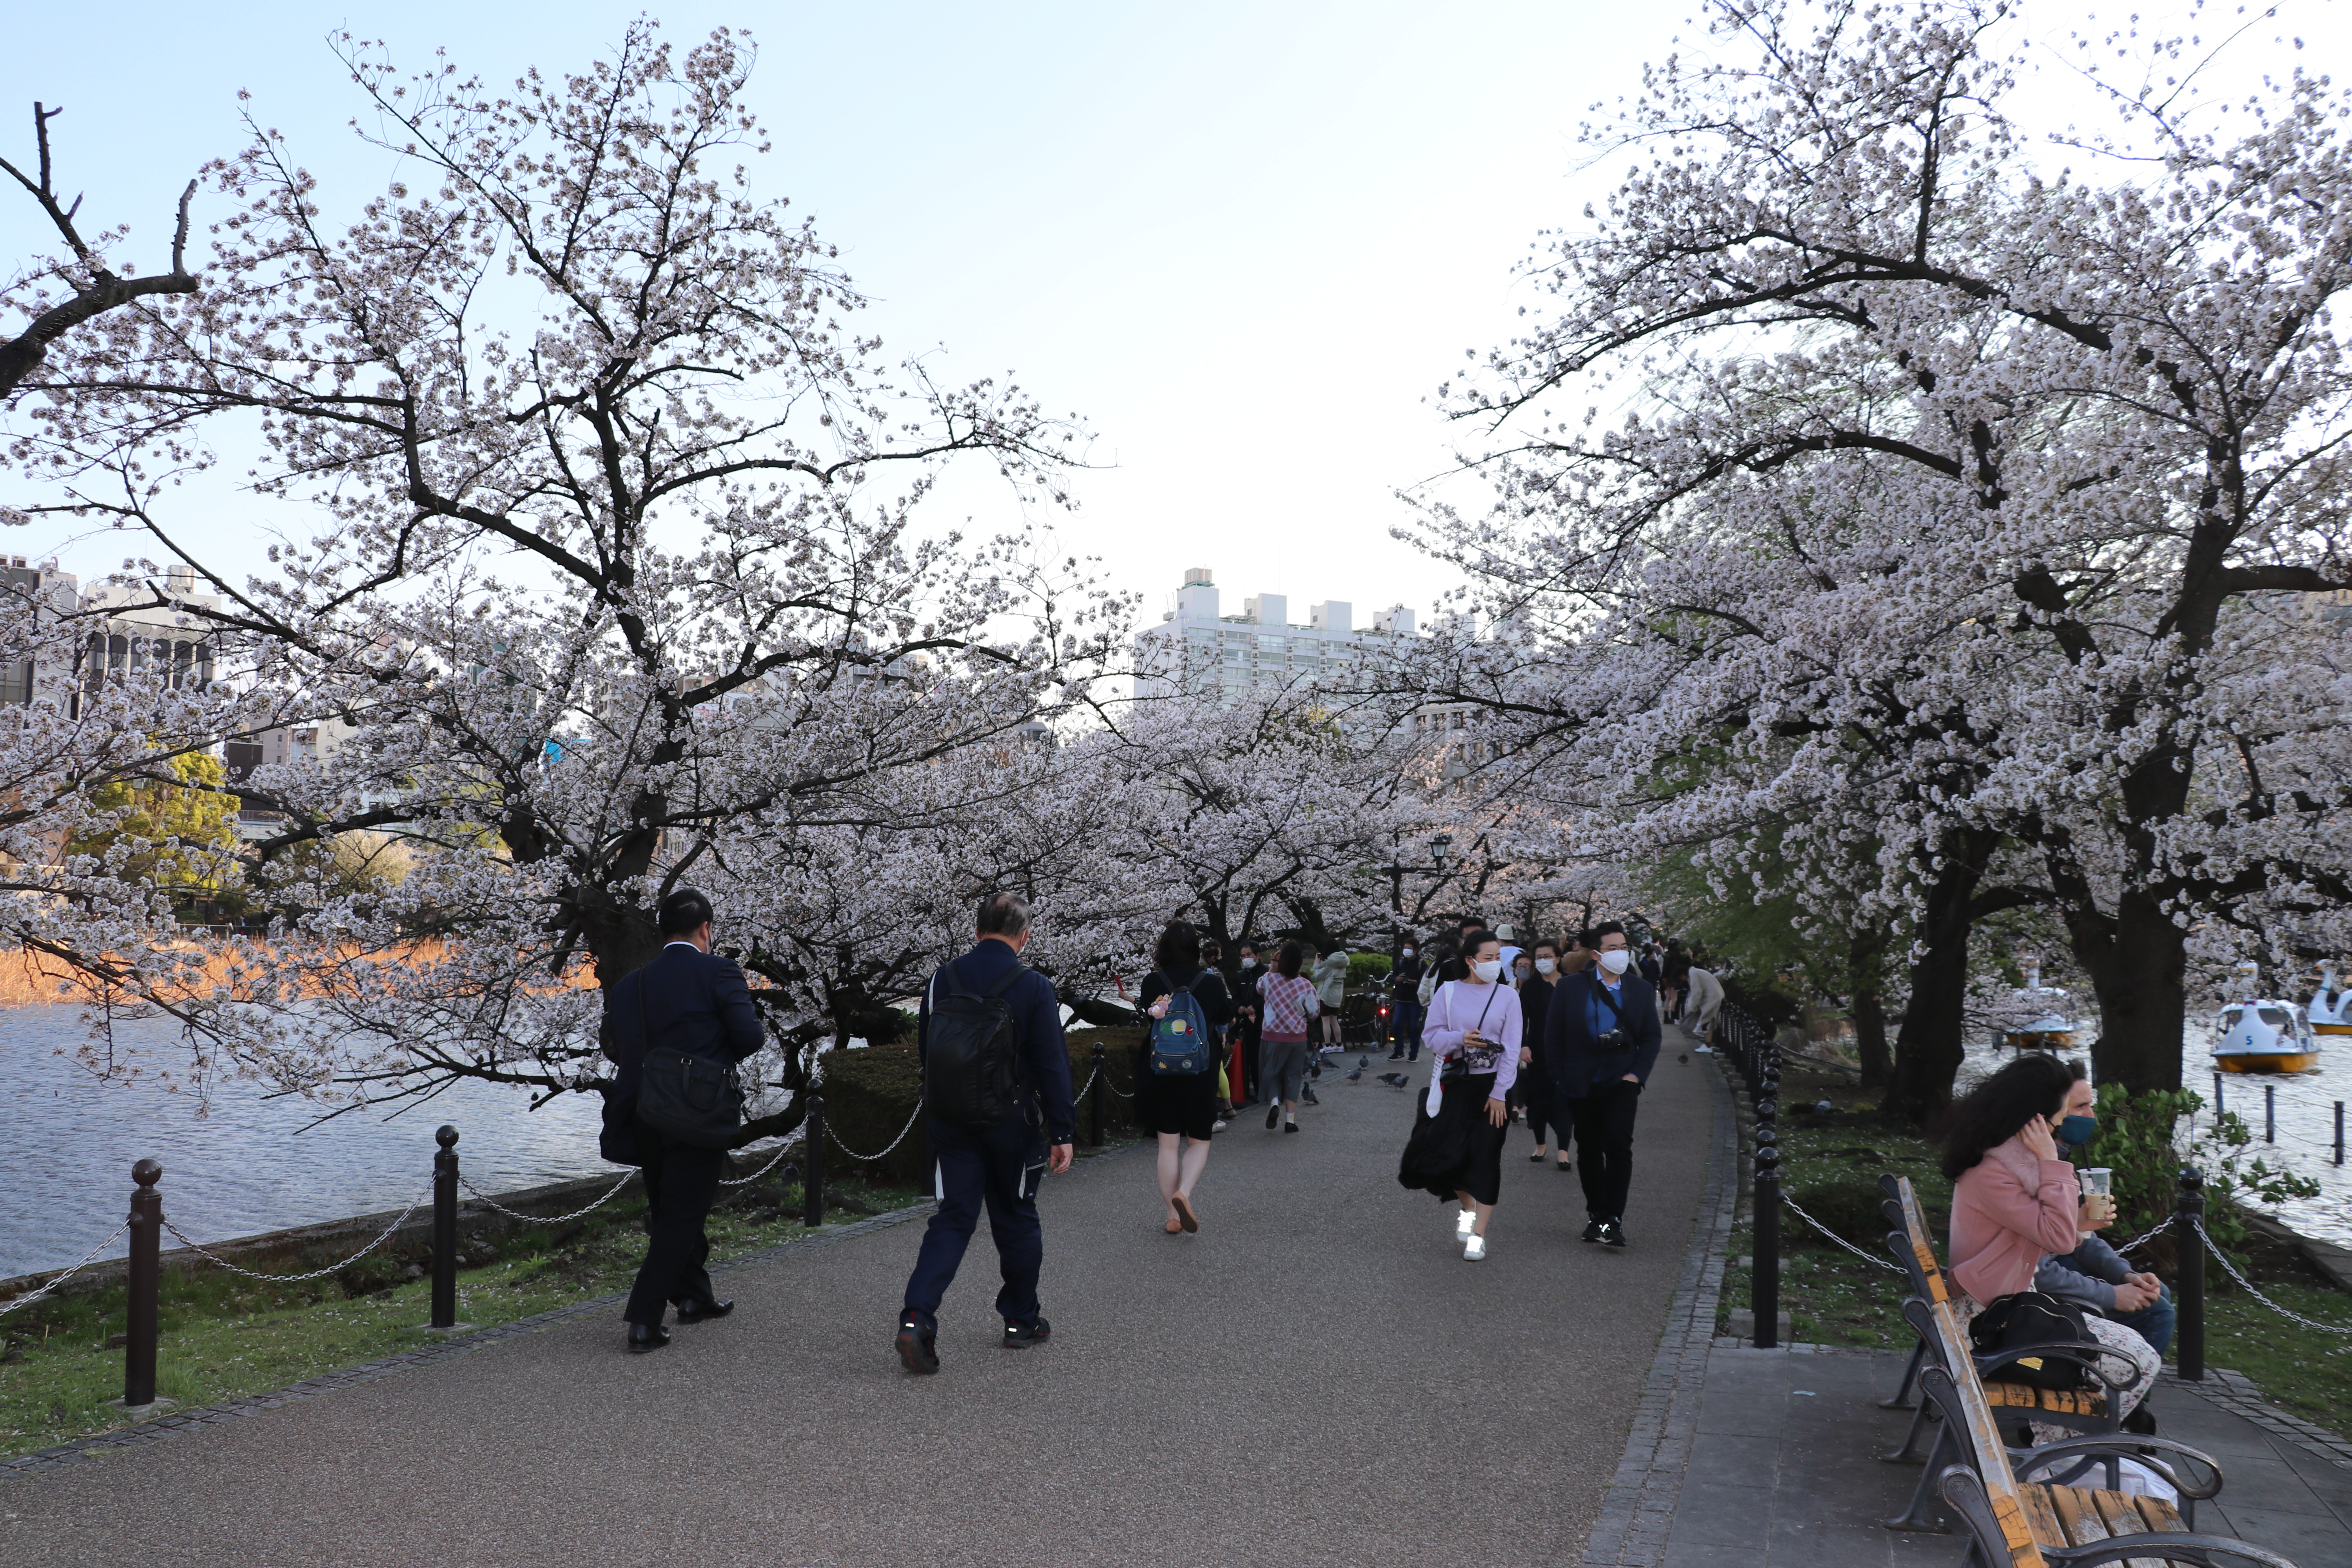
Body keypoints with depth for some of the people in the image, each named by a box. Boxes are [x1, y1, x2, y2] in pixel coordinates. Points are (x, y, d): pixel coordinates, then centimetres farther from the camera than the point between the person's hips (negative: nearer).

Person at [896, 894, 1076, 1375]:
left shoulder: (942, 980, -1)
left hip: (952, 1120, 2)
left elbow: (924, 1049, 8)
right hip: (1012, 1123, -2)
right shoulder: (1034, 988, -11)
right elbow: (1052, 1065, -11)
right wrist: (1061, 1132, -7)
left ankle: (917, 1316, -12)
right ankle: (1022, 1321, 26)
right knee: (1017, 1219, 14)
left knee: (953, 1218, 6)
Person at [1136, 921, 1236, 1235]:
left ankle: (1173, 1216, 9)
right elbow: (1225, 1020, 8)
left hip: (1161, 1071, 0)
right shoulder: (1213, 982, -7)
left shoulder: (1153, 982, -9)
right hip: (1201, 1072, 0)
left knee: (1168, 1144, 8)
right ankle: (1184, 1192, -12)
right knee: (1199, 1141, 13)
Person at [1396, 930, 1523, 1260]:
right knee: (1446, 1153, -1)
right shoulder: (1448, 992, 0)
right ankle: (1466, 1206, 29)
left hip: (1492, 1085, -1)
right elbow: (1431, 1035, -1)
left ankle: (1478, 1234, 6)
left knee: (1485, 1157, -2)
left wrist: (1500, 1093, -9)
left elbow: (1512, 1049, -4)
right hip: (1454, 1083, 1)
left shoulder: (1508, 996, -2)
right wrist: (1459, 1039, -21)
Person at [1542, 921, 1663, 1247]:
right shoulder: (1571, 987, 0)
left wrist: (1637, 1073, -4)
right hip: (1582, 1083, 0)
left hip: (1621, 1082, 0)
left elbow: (1652, 1036, 8)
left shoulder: (1641, 989, 6)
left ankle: (1613, 1220, -10)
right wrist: (1559, 1078, -2)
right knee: (1589, 1150, 9)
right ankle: (1596, 1215, 21)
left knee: (1619, 1147, -11)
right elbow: (1553, 1034, 3)